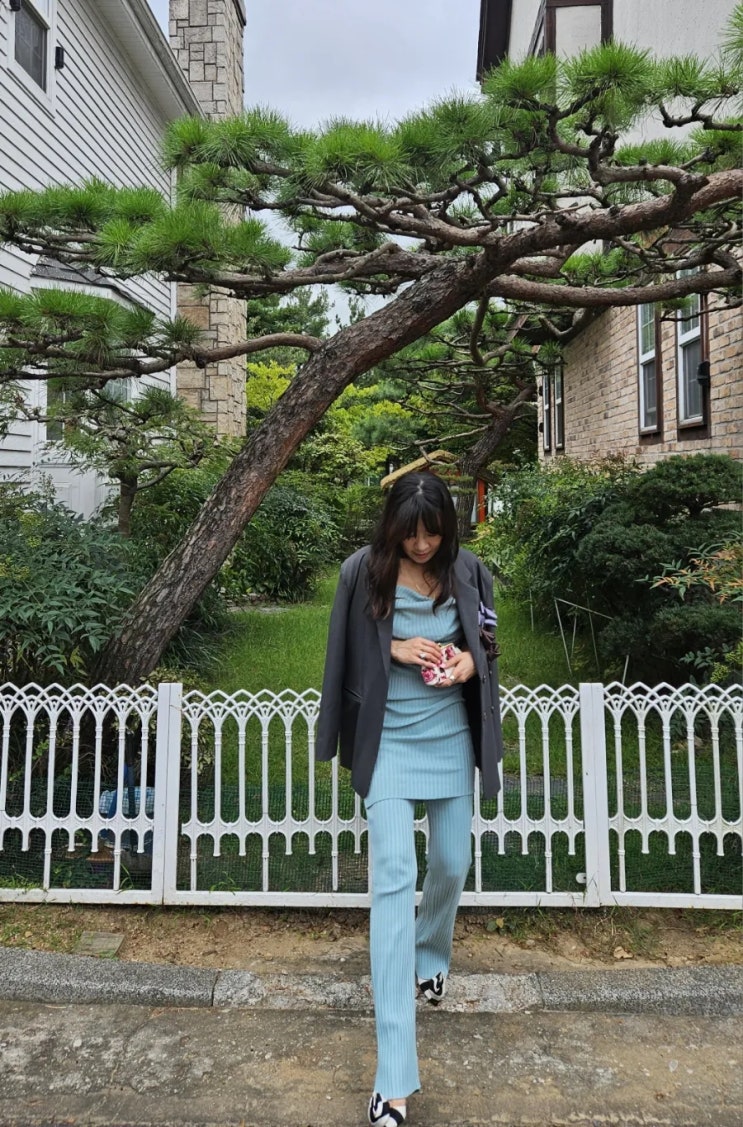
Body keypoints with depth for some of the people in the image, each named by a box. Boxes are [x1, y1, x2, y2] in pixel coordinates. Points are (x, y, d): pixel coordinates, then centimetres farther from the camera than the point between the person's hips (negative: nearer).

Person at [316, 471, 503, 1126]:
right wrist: (394, 649, -18)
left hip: (450, 738, 3)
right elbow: (345, 655, -1)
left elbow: (485, 646, 8)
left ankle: (431, 956, 51)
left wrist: (465, 661, -14)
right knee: (394, 877, -8)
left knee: (452, 864, 15)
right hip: (389, 741, -3)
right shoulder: (363, 573, -9)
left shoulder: (467, 573, -2)